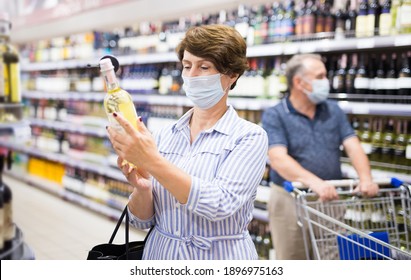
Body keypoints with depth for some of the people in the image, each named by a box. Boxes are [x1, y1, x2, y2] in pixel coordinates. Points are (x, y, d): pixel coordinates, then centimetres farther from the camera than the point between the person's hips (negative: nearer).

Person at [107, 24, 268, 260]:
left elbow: (220, 204, -24)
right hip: (161, 256, 3)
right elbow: (142, 220, 1)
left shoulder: (250, 137, -10)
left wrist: (152, 161, -29)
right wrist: (142, 188, -19)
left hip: (220, 258, -3)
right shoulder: (163, 135, 0)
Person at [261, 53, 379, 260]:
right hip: (290, 199, -3)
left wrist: (365, 178, -21)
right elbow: (278, 158, -20)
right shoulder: (274, 116, -6)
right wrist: (314, 182, -35)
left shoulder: (333, 111, 9)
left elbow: (353, 146, -1)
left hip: (330, 199, 4)